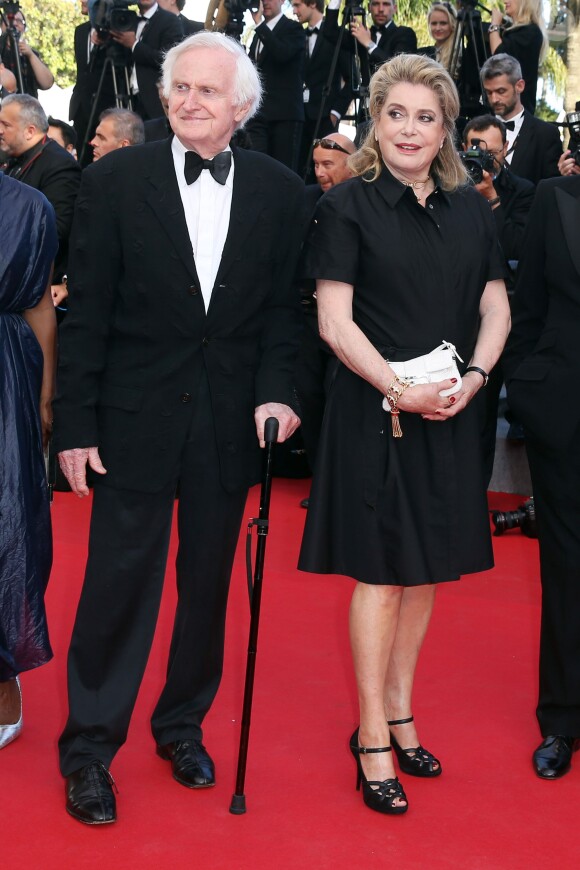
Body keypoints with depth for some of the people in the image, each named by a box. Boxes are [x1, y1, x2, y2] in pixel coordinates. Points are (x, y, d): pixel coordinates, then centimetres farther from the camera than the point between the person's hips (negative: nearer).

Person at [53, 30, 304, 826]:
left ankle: (183, 724, 32)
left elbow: (285, 306, 5)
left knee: (209, 581, 13)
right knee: (120, 582, 2)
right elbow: (87, 311, -4)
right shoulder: (116, 180, -3)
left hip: (229, 422, 2)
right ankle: (88, 748, 18)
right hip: (137, 419, -2)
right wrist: (75, 425, -6)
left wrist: (275, 390, -11)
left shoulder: (280, 191, 3)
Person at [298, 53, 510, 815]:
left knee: (427, 567, 11)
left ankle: (400, 712, 26)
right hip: (375, 410, -4)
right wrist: (398, 389, -18)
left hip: (450, 413, 5)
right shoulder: (348, 205, -4)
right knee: (381, 571, 0)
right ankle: (373, 738, 12)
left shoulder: (471, 209, 9)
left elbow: (496, 307, 11)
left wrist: (472, 378, -7)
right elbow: (334, 321, -9)